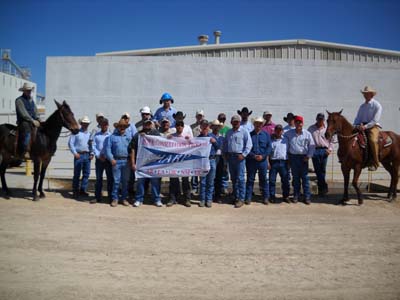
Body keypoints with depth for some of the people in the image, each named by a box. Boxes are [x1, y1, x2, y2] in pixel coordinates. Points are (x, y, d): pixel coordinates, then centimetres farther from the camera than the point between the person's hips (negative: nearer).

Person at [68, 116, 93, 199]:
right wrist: (75, 153, -10)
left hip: (87, 155, 4)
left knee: (86, 173, 6)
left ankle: (83, 190, 17)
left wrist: (92, 153, 0)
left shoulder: (90, 134, 12)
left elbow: (92, 145, 13)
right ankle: (75, 191, 10)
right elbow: (70, 143, -4)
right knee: (77, 174, 1)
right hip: (79, 155, -4)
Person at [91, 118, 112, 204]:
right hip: (99, 159, 2)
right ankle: (97, 197, 15)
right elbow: (94, 146, 4)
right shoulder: (97, 135, 9)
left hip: (108, 159, -2)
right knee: (98, 178, 7)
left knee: (110, 178, 3)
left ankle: (111, 196, 12)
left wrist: (106, 156, -11)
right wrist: (98, 156, -8)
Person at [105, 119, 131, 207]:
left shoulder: (128, 137, 13)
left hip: (126, 161, 2)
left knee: (125, 181, 7)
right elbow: (108, 148, 1)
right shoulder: (112, 136, 6)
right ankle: (115, 198, 8)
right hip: (116, 161, -2)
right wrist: (111, 159, -10)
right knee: (116, 181, -1)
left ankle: (124, 198, 17)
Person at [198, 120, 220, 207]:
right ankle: (202, 199, 14)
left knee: (210, 181, 6)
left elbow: (218, 147, 11)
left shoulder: (212, 136, 8)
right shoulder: (199, 137, 4)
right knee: (202, 181, 4)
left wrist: (214, 142, -6)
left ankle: (209, 199, 15)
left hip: (212, 160, 1)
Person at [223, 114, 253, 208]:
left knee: (240, 178, -7)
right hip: (230, 156, 6)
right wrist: (225, 153, 9)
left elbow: (249, 144, -6)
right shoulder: (229, 132, 15)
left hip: (239, 156, -5)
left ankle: (241, 199, -2)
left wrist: (243, 155, -13)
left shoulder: (244, 131, -2)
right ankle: (236, 197, 20)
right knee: (233, 178, 10)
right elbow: (225, 143, 22)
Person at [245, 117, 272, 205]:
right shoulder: (249, 134, 4)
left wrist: (263, 156, -11)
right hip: (251, 160, -1)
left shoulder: (266, 134, 8)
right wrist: (254, 156, -11)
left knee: (263, 179, 7)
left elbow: (269, 147, 3)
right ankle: (248, 198, 11)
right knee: (250, 179, 4)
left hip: (263, 160, 1)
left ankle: (266, 197, 17)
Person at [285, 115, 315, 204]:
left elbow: (312, 146, 5)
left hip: (303, 157, -1)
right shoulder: (289, 133, 2)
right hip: (293, 157, 1)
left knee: (305, 177, 1)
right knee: (295, 177, 9)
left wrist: (308, 156, -4)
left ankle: (307, 196, 8)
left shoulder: (307, 134, 0)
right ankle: (296, 196, 18)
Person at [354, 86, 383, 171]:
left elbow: (375, 120, -12)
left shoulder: (377, 105, -2)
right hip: (361, 127, 7)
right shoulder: (362, 106, 17)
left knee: (373, 140, -31)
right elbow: (357, 118, 14)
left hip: (373, 126, -7)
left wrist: (365, 126, -23)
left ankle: (375, 163, -23)